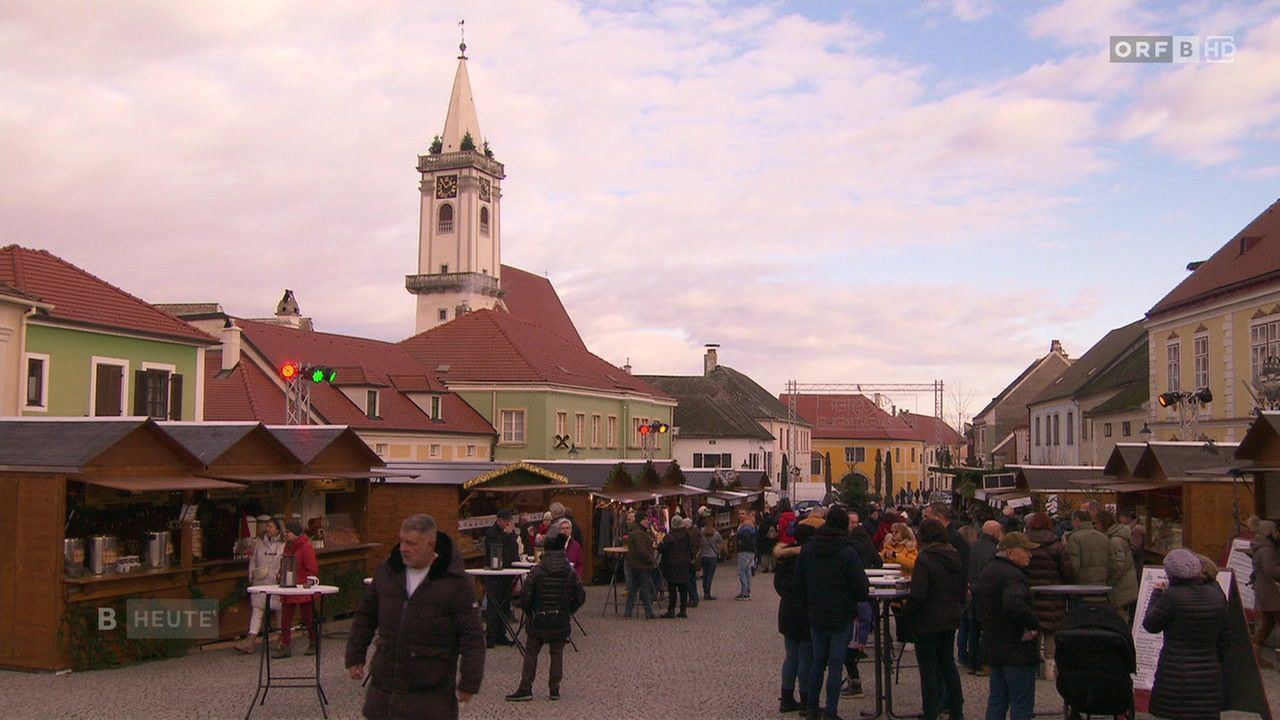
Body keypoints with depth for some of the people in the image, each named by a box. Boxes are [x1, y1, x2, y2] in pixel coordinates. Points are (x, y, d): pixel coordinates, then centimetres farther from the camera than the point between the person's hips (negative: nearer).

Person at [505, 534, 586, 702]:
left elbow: (525, 595, -11)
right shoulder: (570, 572, -2)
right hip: (561, 622, 2)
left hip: (538, 620, -2)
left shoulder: (537, 571, -10)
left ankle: (525, 688, 7)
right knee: (557, 654, 13)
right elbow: (580, 596, 0)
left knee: (531, 653, 8)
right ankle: (554, 689, 14)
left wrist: (529, 612, 5)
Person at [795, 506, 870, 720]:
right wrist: (860, 596, 9)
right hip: (842, 617, -4)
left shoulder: (808, 549, -1)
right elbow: (861, 587, -13)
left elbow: (799, 584, 5)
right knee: (836, 664, 1)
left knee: (818, 662, 16)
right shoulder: (848, 552, -16)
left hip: (816, 616, 4)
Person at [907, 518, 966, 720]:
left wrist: (909, 614, -7)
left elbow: (917, 595, -22)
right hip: (950, 620, 7)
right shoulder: (956, 558, 5)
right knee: (947, 662, 19)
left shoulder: (924, 560, -18)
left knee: (928, 668, 1)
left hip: (928, 622, -7)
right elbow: (963, 588, 13)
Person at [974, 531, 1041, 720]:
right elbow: (1014, 604, -37)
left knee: (996, 699, 17)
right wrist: (1035, 622, -23)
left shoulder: (986, 571, 12)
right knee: (1021, 704, -1)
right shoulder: (1013, 575, -20)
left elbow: (976, 597, 24)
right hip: (1017, 650, -9)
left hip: (993, 646, 9)